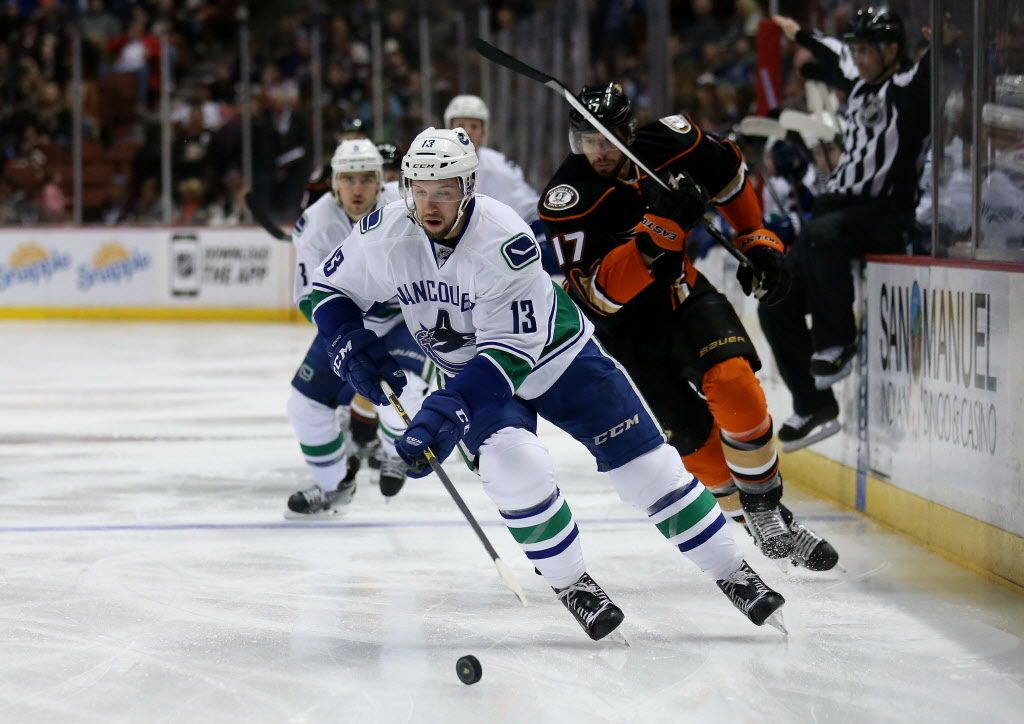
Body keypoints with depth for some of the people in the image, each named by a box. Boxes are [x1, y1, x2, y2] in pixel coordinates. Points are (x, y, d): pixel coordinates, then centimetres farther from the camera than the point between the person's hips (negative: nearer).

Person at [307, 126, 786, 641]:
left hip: (557, 353, -3)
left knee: (647, 464, -4)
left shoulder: (504, 242, -33)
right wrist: (353, 349, -19)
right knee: (514, 465, -27)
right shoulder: (386, 235, -19)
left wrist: (442, 415, -40)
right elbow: (329, 289, -1)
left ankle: (733, 574, 12)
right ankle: (570, 585, -6)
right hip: (469, 372, 3)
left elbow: (510, 353, -33)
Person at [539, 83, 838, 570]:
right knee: (696, 437, -6)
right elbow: (604, 292, -32)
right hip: (623, 325, -2)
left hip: (683, 293, 2)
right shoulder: (566, 199, -25)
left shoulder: (669, 142, -13)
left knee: (733, 381, -23)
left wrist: (758, 241, 8)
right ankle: (764, 527, 13)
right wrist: (658, 229, -43)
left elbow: (728, 173, 11)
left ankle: (765, 506, -8)